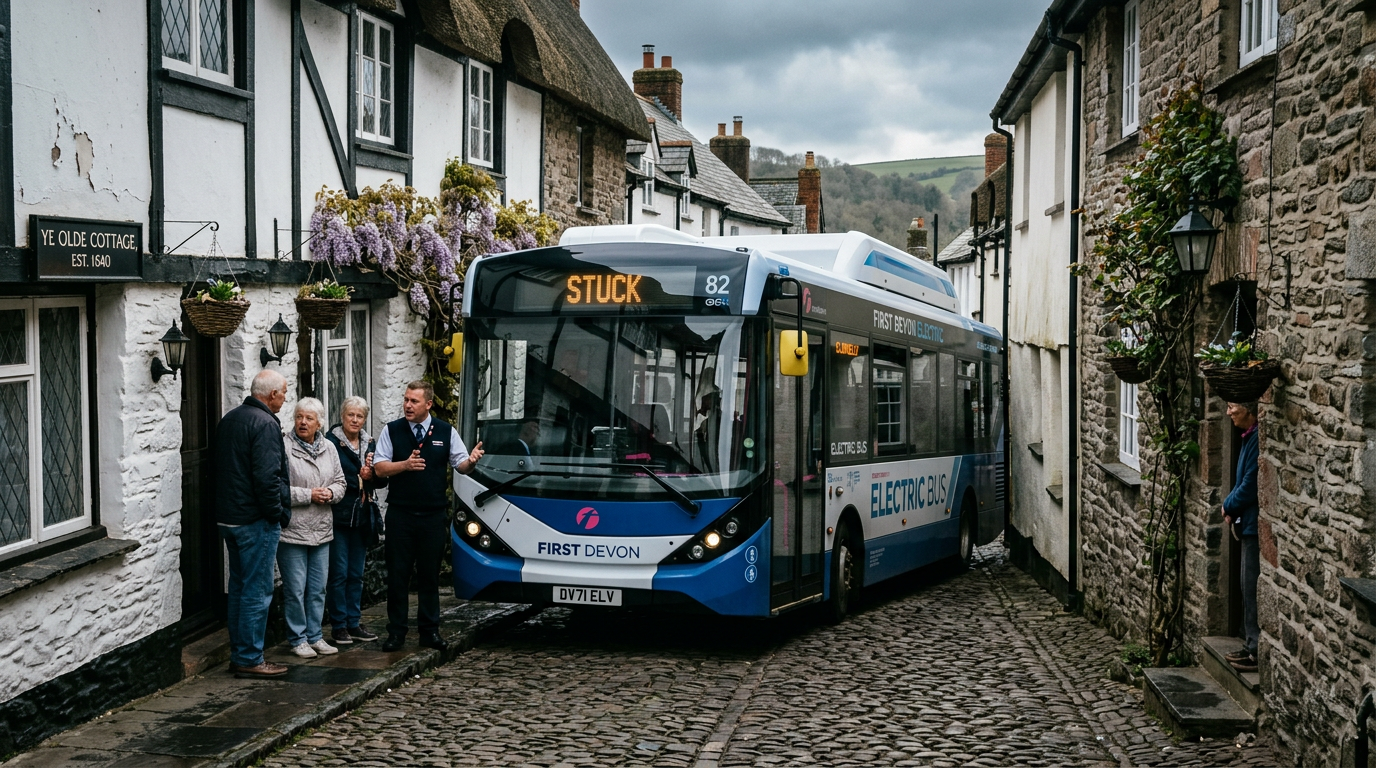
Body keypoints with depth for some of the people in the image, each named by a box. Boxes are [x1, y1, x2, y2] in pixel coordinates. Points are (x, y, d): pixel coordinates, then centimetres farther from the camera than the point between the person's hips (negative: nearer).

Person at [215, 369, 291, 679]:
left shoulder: (229, 419, 13)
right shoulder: (265, 424, -17)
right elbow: (267, 477, -24)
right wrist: (277, 513, -13)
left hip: (227, 517, 10)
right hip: (256, 521, -10)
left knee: (239, 587, 16)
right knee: (257, 591, -3)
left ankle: (239, 655, 23)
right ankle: (249, 659, 1)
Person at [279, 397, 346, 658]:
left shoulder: (329, 449, 9)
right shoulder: (284, 447, -11)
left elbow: (340, 482, 15)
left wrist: (330, 493, -6)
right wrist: (309, 495, -17)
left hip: (322, 530, 6)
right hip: (292, 531, -6)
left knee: (318, 588, 13)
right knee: (295, 589, 1)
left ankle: (314, 636, 24)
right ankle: (297, 639, 14)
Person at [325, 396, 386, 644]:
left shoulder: (369, 444, 12)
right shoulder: (331, 442, -7)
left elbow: (382, 480, 8)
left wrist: (371, 474, -12)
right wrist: (359, 480, -10)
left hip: (361, 517, 6)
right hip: (338, 516, -6)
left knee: (356, 574, 10)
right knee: (339, 573, -4)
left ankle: (354, 624, 17)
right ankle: (339, 626, 3)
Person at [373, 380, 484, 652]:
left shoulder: (446, 432, 6)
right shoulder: (392, 431, 3)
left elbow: (461, 466, 6)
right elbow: (379, 467, -2)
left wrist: (471, 461, -17)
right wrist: (405, 464, -18)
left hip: (434, 516, 1)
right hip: (400, 515, -1)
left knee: (430, 574, 8)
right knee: (397, 574, 3)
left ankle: (429, 631, 15)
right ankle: (396, 631, 10)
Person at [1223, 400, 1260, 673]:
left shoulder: (1258, 439, -20)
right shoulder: (1250, 436, 12)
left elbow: (1250, 486, -20)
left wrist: (1229, 507, -4)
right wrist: (1231, 508, 4)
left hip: (1255, 525, -10)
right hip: (1249, 524, 10)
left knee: (1253, 589, -3)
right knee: (1249, 588, 16)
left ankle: (1258, 651, 4)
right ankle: (1252, 645, 25)